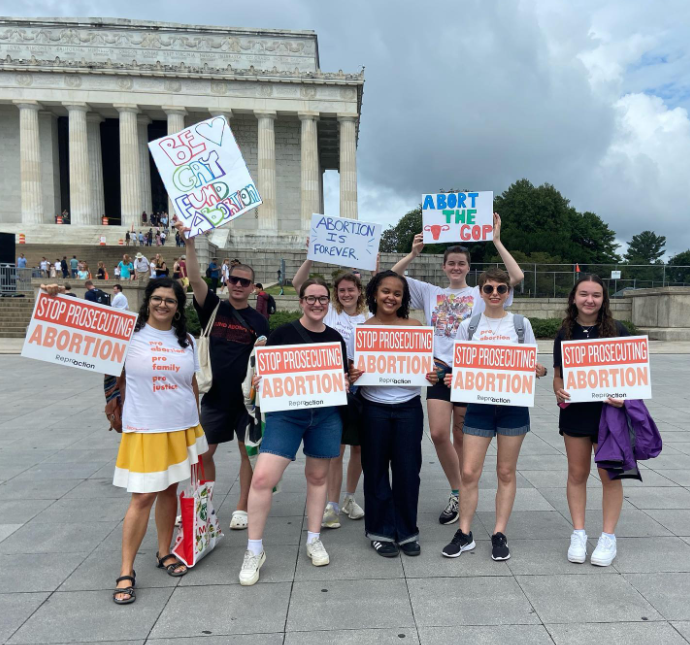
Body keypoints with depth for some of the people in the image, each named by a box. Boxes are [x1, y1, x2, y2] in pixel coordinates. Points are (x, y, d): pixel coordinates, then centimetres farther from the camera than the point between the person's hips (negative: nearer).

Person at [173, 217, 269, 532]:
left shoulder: (259, 321, 1)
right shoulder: (213, 308, -1)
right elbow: (196, 280, -17)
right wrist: (189, 243, -28)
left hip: (247, 396, 0)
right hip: (215, 394, 0)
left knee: (248, 451, 8)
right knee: (203, 452, 8)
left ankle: (241, 508, 24)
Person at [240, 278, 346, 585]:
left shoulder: (335, 338, 8)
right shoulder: (283, 333, -3)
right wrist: (260, 381, -21)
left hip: (326, 415, 3)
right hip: (285, 413, -3)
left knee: (317, 476, 13)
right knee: (262, 477, -12)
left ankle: (314, 540, 32)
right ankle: (254, 550, 7)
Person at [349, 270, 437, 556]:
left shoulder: (414, 326, 1)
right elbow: (351, 370, 2)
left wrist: (430, 375, -12)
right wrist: (351, 376, -20)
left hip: (409, 407, 1)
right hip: (374, 409, 0)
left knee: (408, 470, 7)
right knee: (376, 471, 9)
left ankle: (407, 532, 27)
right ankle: (381, 531, 27)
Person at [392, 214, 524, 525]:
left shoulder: (480, 294, 4)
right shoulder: (430, 293, 10)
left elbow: (517, 277, -9)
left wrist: (496, 241, -10)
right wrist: (413, 253, -7)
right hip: (440, 369, 2)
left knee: (462, 437, 7)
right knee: (438, 433, -9)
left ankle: (459, 494, 25)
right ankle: (458, 493, 12)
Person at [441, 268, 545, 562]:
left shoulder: (521, 324, 5)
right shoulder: (468, 326, 4)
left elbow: (532, 365, 7)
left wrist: (538, 371, -15)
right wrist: (453, 379, -14)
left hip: (513, 404, 0)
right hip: (479, 404, 0)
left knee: (506, 472, 9)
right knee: (469, 472, -1)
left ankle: (499, 534, 22)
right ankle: (464, 534, 15)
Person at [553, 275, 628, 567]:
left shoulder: (617, 331, -4)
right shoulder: (564, 333, 2)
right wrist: (559, 391, -13)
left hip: (608, 411, -2)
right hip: (574, 411, 2)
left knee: (610, 475, 6)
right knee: (577, 473, 10)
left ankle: (608, 538, 21)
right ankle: (578, 534, 22)